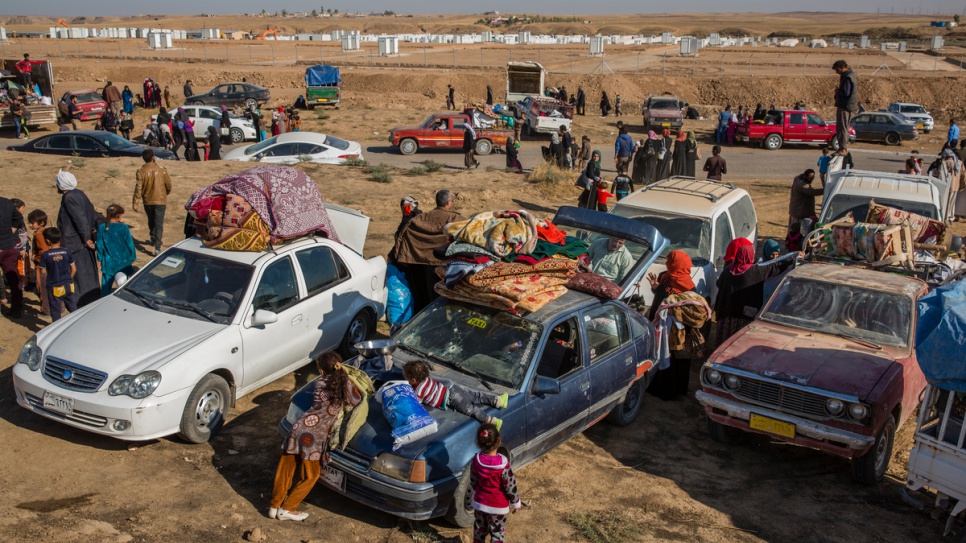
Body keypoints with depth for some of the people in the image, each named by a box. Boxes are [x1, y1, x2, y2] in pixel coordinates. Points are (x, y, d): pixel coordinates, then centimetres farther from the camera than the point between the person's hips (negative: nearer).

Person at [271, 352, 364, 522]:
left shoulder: (319, 381, 6)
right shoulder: (345, 383, -3)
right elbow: (356, 401, 9)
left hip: (299, 429, 4)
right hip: (315, 436, -4)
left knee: (285, 469, 15)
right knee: (310, 475, 12)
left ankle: (274, 506, 25)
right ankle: (287, 509, 13)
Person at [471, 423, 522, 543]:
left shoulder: (476, 460, -15)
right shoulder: (503, 465, -27)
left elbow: (473, 482, -1)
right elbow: (510, 487, -17)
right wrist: (516, 503, 0)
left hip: (480, 503, 4)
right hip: (498, 506, -4)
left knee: (479, 530, 23)